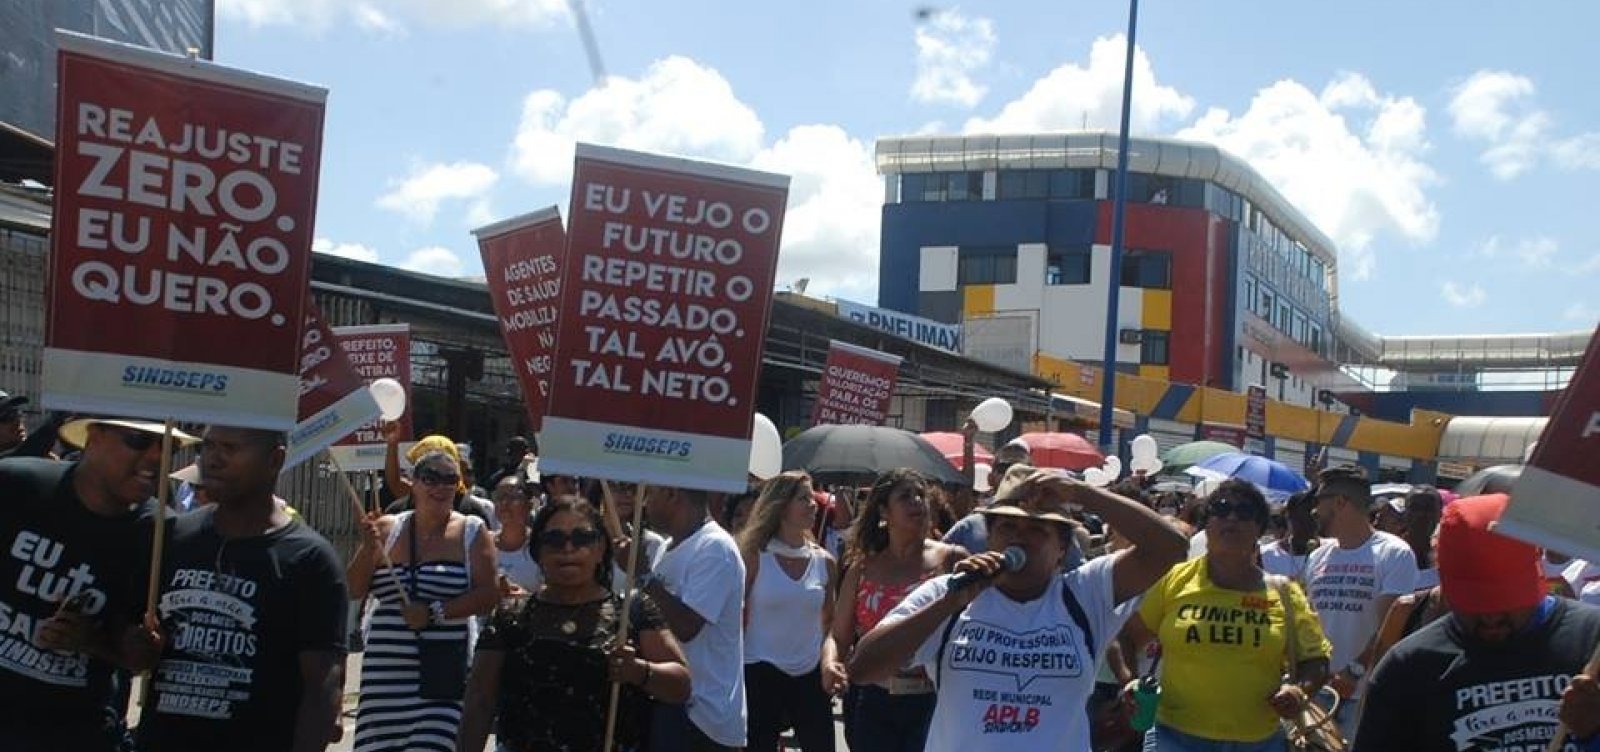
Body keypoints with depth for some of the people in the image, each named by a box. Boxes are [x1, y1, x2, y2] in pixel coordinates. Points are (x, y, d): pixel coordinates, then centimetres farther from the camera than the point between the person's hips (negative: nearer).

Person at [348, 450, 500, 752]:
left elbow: (488, 594, -4)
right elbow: (354, 590, 8)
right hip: (386, 669, 3)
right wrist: (368, 548, -8)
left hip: (442, 672, -3)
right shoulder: (387, 528, 11)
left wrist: (435, 613, -14)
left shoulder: (471, 531, 4)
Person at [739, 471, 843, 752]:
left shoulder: (825, 563, 6)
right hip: (760, 675, -3)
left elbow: (829, 623, 10)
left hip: (811, 677, 3)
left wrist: (829, 661, -9)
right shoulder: (755, 557, -4)